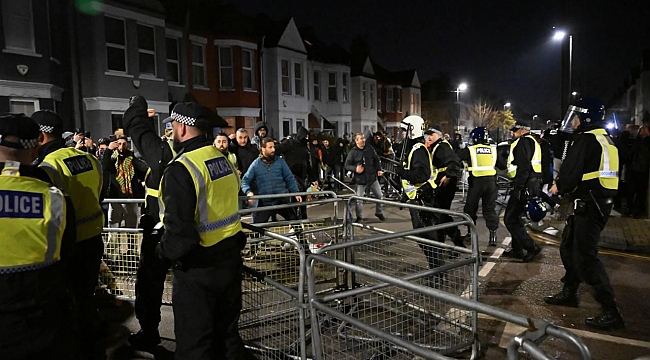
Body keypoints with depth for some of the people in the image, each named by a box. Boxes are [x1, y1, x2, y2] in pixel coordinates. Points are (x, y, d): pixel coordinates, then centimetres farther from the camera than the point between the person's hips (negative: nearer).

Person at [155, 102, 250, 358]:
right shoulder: (223, 160, 5)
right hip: (230, 257, 8)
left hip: (197, 268, -8)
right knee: (227, 332, 22)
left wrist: (166, 251, -7)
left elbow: (179, 229, -25)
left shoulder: (181, 169, -21)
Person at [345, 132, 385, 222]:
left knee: (379, 195, 12)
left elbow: (376, 160, 13)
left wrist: (379, 169, 3)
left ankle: (379, 213, 33)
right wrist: (355, 169, -23)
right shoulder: (352, 152, -8)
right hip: (360, 179, -3)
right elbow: (347, 165, -7)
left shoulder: (370, 149, 2)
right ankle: (359, 217, 16)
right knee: (358, 199, -2)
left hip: (372, 177, 3)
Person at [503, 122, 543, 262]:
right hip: (532, 185, 11)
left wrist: (517, 188, -23)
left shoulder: (524, 142, -11)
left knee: (510, 220, -7)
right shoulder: (532, 142, 22)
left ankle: (531, 246, -6)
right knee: (515, 218, 18)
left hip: (524, 186, -11)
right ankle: (517, 250, 25)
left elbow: (524, 167, -22)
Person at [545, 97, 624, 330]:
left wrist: (559, 187, -2)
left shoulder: (586, 139, -15)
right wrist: (565, 186, 10)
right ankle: (569, 293, 33)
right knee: (569, 247, 20)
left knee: (585, 256, -9)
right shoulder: (604, 139, 17)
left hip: (589, 204, -11)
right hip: (600, 201, 11)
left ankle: (611, 312, -6)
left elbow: (571, 170, -21)